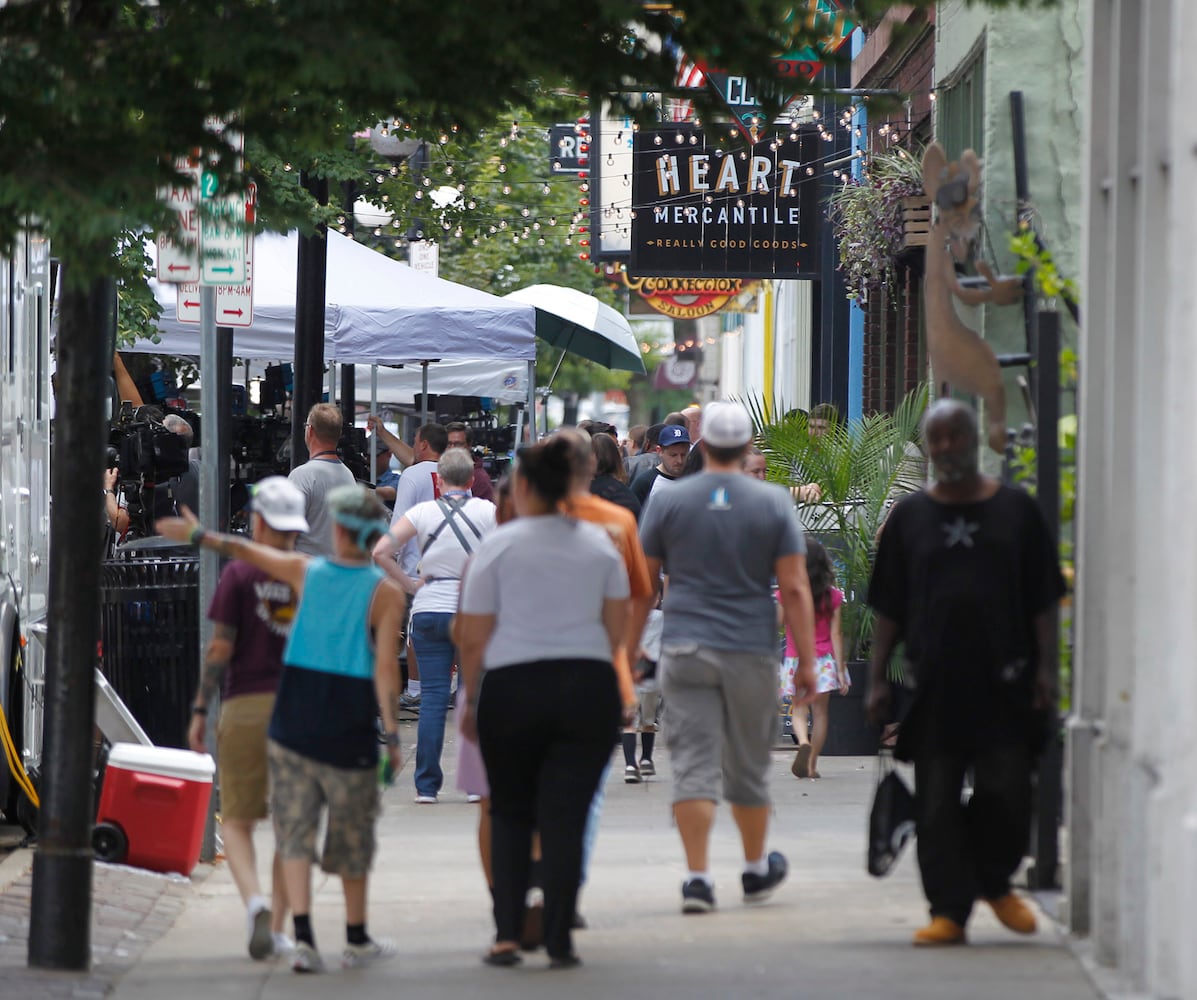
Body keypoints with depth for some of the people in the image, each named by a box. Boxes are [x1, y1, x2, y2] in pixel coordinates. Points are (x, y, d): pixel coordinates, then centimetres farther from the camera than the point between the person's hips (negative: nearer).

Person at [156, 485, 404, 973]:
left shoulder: (306, 572, 2)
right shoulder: (386, 592, -7)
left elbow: (245, 550, 18)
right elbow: (384, 669, -13)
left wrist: (197, 534, 35)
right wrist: (392, 733, -10)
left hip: (292, 724, 2)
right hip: (350, 729, -2)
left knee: (295, 831, 3)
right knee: (351, 835, 12)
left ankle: (303, 936, -11)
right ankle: (357, 940, 23)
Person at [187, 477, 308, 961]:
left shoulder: (238, 575, -4)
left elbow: (220, 649, -7)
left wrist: (200, 708, -1)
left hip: (246, 706, -3)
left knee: (237, 819, 3)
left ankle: (255, 901, -22)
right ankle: (278, 927, 11)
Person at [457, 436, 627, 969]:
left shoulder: (498, 546, -1)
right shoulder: (600, 545, 8)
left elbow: (474, 638, -1)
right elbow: (617, 629, 8)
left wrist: (470, 703, 9)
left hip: (511, 687, -2)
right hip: (589, 686, 2)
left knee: (509, 811, 12)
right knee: (565, 815, 2)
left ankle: (507, 934, 4)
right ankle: (559, 940, -3)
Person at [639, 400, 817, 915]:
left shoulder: (668, 501, 2)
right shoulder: (773, 503, 0)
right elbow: (794, 589, -4)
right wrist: (806, 662, 0)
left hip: (685, 651, 0)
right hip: (751, 652, 0)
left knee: (693, 766, -4)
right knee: (749, 766, 15)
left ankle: (697, 876, -15)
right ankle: (756, 870, 31)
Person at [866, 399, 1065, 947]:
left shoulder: (1016, 510, 7)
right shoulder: (909, 517, 10)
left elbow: (1042, 600, 7)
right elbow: (889, 609, 11)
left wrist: (1043, 668, -2)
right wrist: (877, 677, 4)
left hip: (1004, 681, -1)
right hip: (933, 683, 1)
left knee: (1006, 793, -3)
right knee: (936, 804, -1)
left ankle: (994, 882, 22)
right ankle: (949, 908, 4)